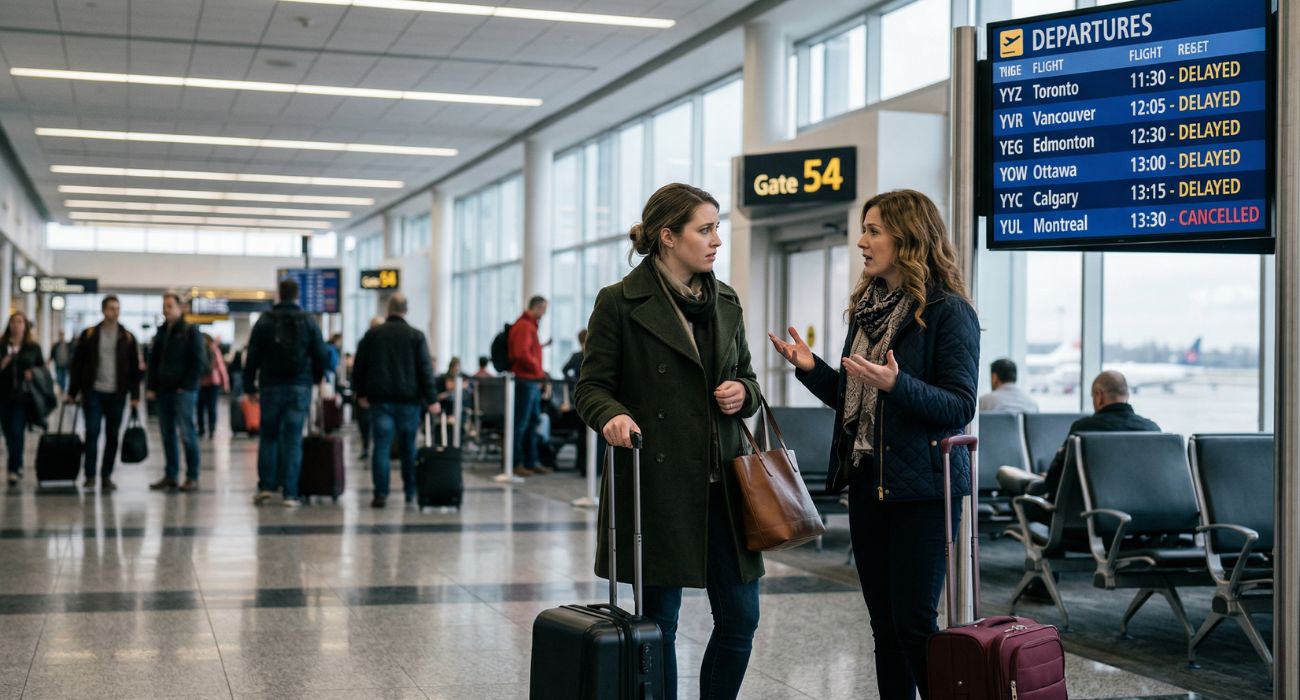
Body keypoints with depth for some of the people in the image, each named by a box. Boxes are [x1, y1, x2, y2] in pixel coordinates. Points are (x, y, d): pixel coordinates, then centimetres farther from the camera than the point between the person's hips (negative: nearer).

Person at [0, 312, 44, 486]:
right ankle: (17, 465, 25)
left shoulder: (33, 347, 5)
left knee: (17, 432, -11)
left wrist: (33, 373, -7)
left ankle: (14, 468, -7)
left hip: (23, 396, -2)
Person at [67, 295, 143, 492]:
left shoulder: (127, 338, 6)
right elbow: (77, 364, 4)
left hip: (117, 394, 1)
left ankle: (106, 476, 12)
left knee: (112, 436, 5)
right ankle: (90, 475, 1)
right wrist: (72, 392, 1)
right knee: (92, 432, -6)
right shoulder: (89, 335, 2)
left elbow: (135, 369, 6)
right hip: (94, 392, -1)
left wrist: (135, 396, 0)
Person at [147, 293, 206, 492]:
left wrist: (186, 385, -12)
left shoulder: (191, 332, -3)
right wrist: (151, 386, 9)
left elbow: (198, 362, -7)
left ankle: (192, 477, -4)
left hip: (183, 391, -6)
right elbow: (153, 361, 19)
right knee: (167, 434, 7)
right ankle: (170, 476, 13)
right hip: (164, 391, 6)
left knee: (187, 434, -8)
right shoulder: (161, 332, 16)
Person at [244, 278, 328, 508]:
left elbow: (252, 357, 0)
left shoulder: (265, 321, 0)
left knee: (268, 437, 13)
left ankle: (266, 486, 5)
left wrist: (250, 386, 7)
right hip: (300, 388, 0)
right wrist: (317, 378, 19)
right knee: (293, 441, 0)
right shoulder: (309, 322, 1)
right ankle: (289, 493, -2)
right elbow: (321, 356, 2)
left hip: (271, 387, 0)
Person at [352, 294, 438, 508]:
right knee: (408, 446, 12)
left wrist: (361, 393, 18)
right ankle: (410, 491, 20)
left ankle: (381, 493, -11)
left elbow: (359, 366, 8)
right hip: (409, 399, 0)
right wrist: (431, 400, -3)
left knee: (381, 446, -2)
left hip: (380, 399, 0)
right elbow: (425, 370, -4)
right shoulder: (416, 336, -1)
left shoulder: (372, 334, 4)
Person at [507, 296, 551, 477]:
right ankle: (516, 464, -3)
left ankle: (531, 462, 19)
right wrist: (538, 370, -13)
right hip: (525, 380, -11)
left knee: (533, 422, 14)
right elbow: (522, 353, -24)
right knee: (521, 423, -6)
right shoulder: (524, 326, -14)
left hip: (533, 382, 11)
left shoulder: (530, 325, 19)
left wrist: (539, 372, 13)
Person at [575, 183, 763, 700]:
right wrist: (614, 415, -25)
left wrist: (743, 392, -3)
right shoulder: (620, 303, -5)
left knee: (740, 619, 6)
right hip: (657, 484, -5)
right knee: (660, 622, 4)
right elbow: (591, 386, -4)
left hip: (721, 483, 5)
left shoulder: (725, 301, 12)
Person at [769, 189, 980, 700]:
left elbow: (959, 407, -16)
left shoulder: (948, 311, -11)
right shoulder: (867, 308, 12)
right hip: (867, 484, 7)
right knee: (884, 624, 11)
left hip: (921, 488, -7)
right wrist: (811, 368, 2)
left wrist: (896, 384, -29)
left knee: (913, 621, -5)